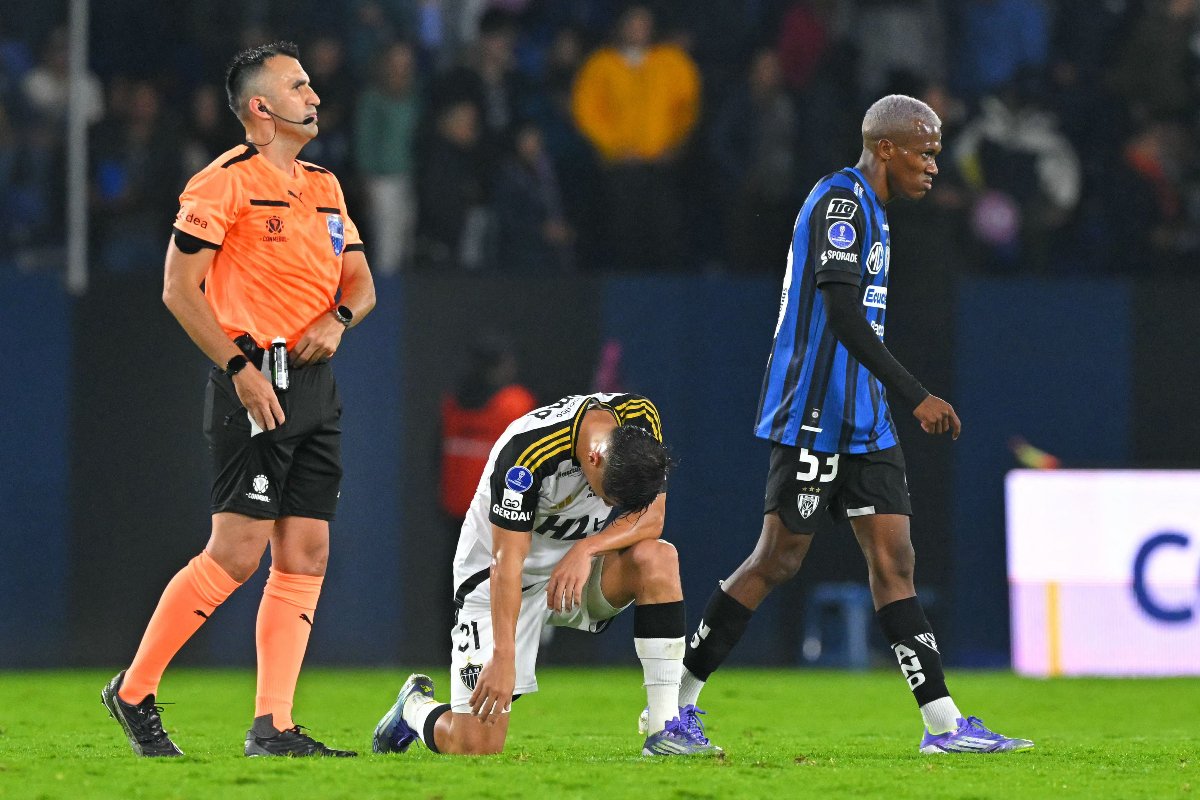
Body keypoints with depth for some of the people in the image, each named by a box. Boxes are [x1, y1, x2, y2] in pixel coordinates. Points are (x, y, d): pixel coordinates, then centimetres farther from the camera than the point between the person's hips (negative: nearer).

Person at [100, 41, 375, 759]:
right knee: (236, 553, -11)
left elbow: (360, 281, 20)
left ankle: (273, 726, 2)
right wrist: (240, 368, -16)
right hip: (255, 385, -8)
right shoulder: (227, 181, -7)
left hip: (316, 384, 8)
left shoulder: (324, 187, 17)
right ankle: (134, 692, 2)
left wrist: (338, 318, -3)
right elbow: (179, 288, -10)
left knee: (306, 556, 2)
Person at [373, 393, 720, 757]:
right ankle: (414, 706, 24)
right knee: (475, 744, -13)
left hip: (578, 565, 5)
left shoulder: (641, 417, -16)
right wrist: (503, 658, -33)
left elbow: (651, 518, -13)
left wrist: (586, 549, -31)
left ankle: (667, 728, -22)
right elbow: (506, 562, -29)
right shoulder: (527, 452, -32)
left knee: (657, 557, -27)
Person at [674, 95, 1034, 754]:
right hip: (814, 419, -10)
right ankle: (674, 702, 2)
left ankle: (944, 725, -2)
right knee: (778, 558, -7)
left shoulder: (865, 207, 19)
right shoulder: (841, 198, -12)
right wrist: (914, 395, -23)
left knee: (893, 556, 3)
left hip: (862, 423, 10)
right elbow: (842, 312, -21)